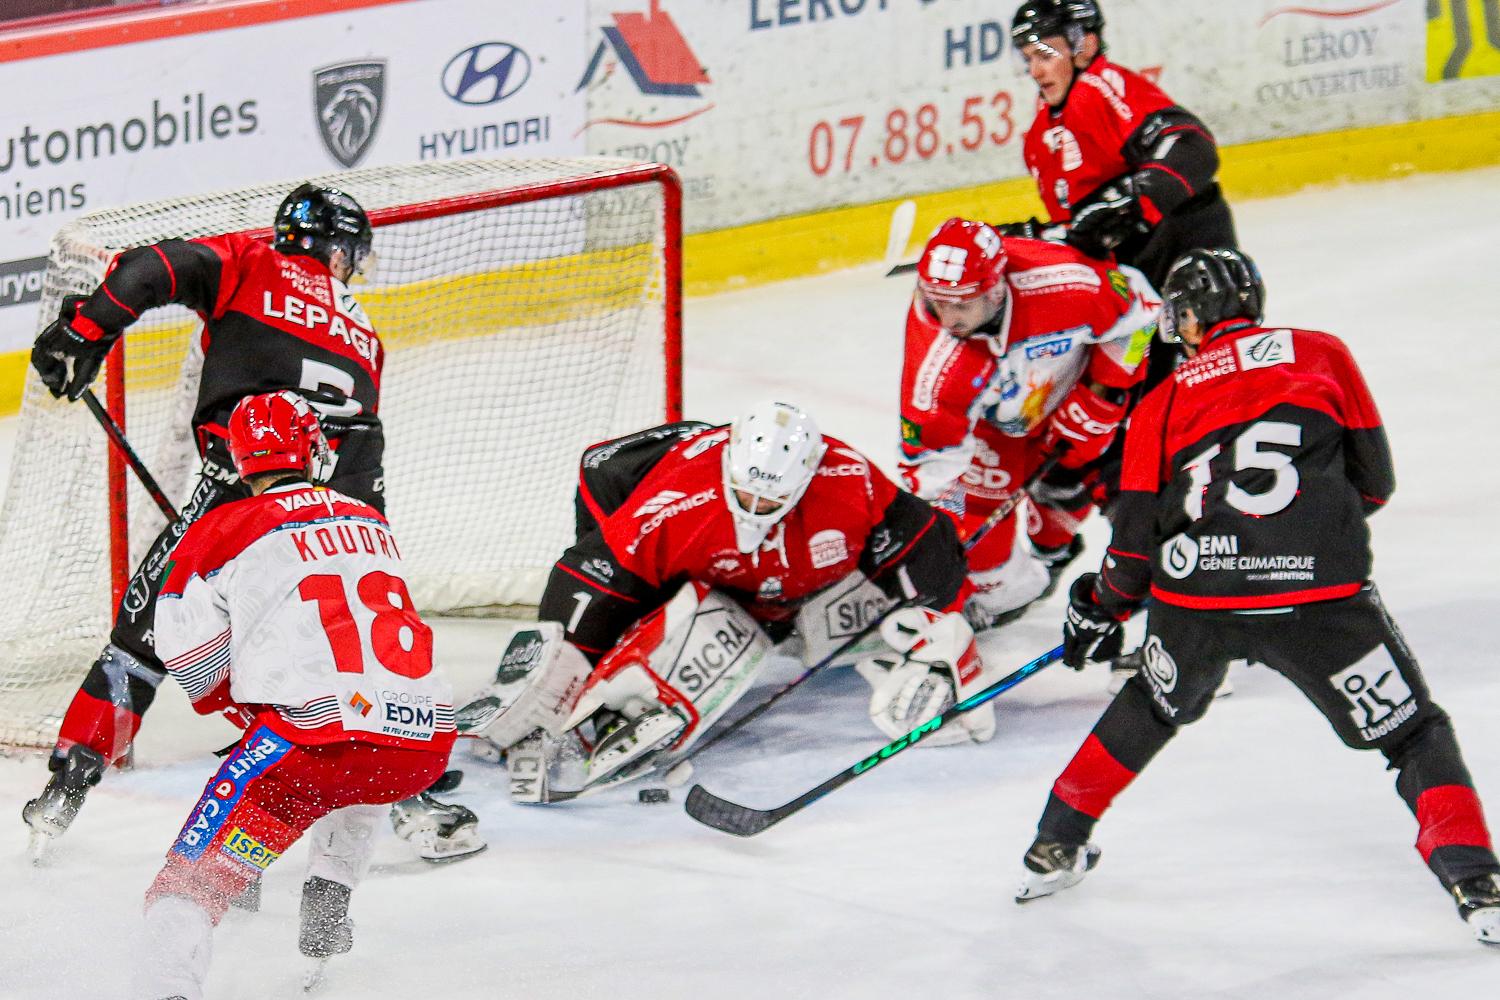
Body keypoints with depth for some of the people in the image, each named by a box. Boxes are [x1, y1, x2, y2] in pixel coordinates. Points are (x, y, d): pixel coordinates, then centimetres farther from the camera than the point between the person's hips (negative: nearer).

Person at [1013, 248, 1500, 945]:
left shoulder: (1163, 403, 15)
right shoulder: (1324, 356, 13)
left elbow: (1136, 536, 13)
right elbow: (1373, 482, 16)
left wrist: (1100, 608, 31)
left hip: (1195, 596, 2)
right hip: (1318, 593, -2)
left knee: (1154, 708, 32)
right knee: (1413, 732, 7)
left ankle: (1056, 843, 38)